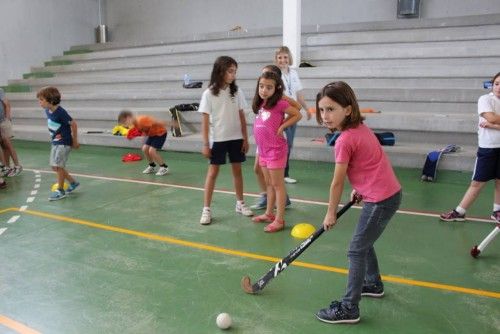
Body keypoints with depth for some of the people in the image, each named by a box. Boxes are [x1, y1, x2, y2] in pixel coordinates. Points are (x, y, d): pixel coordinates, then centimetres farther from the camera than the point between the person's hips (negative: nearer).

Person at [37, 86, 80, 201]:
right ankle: (73, 182, 27)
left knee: (58, 166, -6)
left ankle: (60, 190, 9)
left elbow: (73, 125, -16)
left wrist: (75, 141, -8)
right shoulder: (47, 111, 2)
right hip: (55, 142, 9)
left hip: (64, 143, -9)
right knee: (54, 166, 12)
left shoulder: (60, 112, -22)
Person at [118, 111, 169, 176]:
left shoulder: (141, 120, -31)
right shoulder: (135, 124, -1)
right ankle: (151, 166, 24)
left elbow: (156, 122, -29)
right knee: (145, 148, 4)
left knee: (152, 151, -17)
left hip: (160, 132, -9)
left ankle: (164, 168, -1)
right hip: (152, 133, 9)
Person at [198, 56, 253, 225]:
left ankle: (240, 203, 26)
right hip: (217, 140, -3)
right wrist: (205, 144, -9)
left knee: (237, 170, 11)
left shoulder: (237, 92, 1)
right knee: (212, 172, 1)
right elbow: (205, 120, -7)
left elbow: (242, 117, 5)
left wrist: (245, 138, 3)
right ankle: (206, 209, 7)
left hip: (236, 138, 3)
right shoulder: (209, 94, -8)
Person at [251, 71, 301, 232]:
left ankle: (279, 220, 10)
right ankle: (269, 214, 32)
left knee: (278, 185, 1)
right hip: (263, 150, 7)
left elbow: (297, 115, -8)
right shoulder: (260, 105, 6)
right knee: (269, 184, 18)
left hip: (276, 150, -7)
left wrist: (281, 127, -13)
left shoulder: (279, 103, -14)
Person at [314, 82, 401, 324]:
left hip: (380, 200, -10)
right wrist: (359, 187, 15)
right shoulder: (359, 127, 5)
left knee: (356, 251, -3)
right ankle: (373, 284, 45)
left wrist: (330, 214, -2)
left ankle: (349, 309, 4)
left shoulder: (345, 140, -21)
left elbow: (337, 183, -13)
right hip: (390, 193, 10)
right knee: (364, 243, 25)